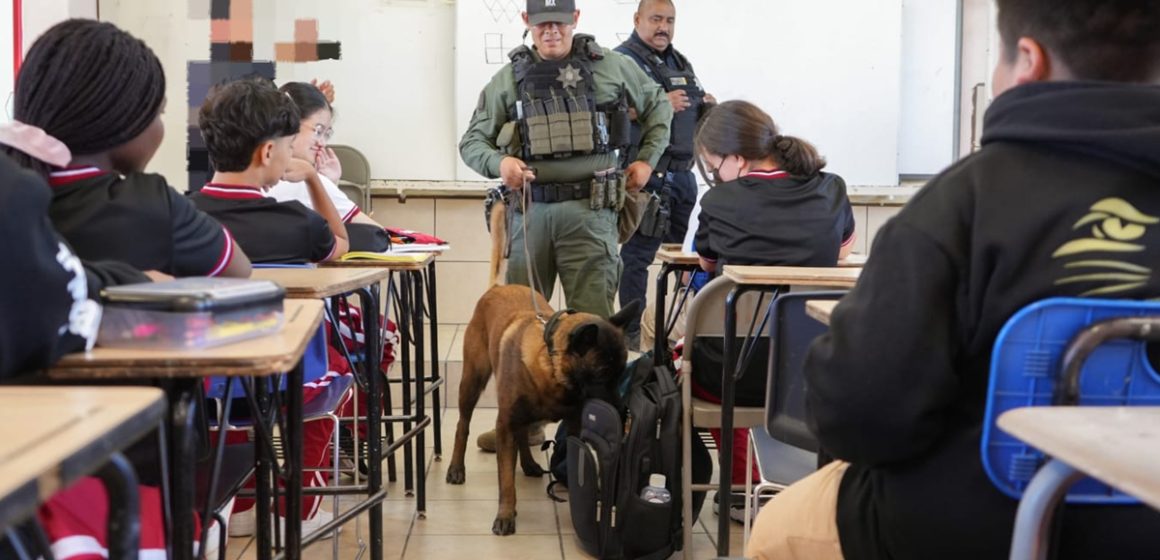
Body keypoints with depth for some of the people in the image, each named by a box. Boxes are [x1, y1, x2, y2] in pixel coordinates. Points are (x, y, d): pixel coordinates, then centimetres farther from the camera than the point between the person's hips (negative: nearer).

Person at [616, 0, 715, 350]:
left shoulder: (680, 63, 19)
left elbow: (696, 110, 29)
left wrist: (707, 106, 6)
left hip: (683, 173, 8)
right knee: (638, 253, -7)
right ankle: (632, 332, -2)